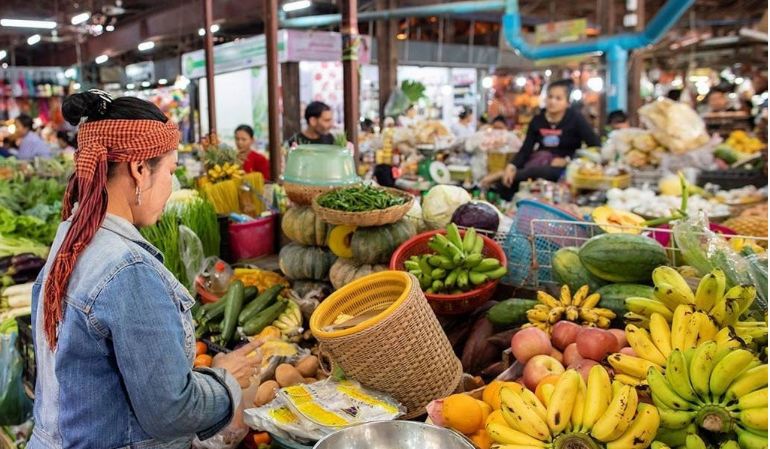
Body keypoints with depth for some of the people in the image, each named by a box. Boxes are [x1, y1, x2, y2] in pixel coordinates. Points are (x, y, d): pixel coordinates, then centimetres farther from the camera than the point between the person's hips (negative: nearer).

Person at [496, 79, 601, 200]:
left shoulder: (575, 119, -5)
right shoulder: (537, 120, 5)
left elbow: (596, 145, -10)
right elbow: (526, 149, 0)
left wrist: (568, 160, -16)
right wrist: (511, 166, -19)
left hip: (564, 168, -4)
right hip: (538, 164, 4)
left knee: (532, 171, -38)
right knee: (504, 183, -23)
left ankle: (497, 176, -23)